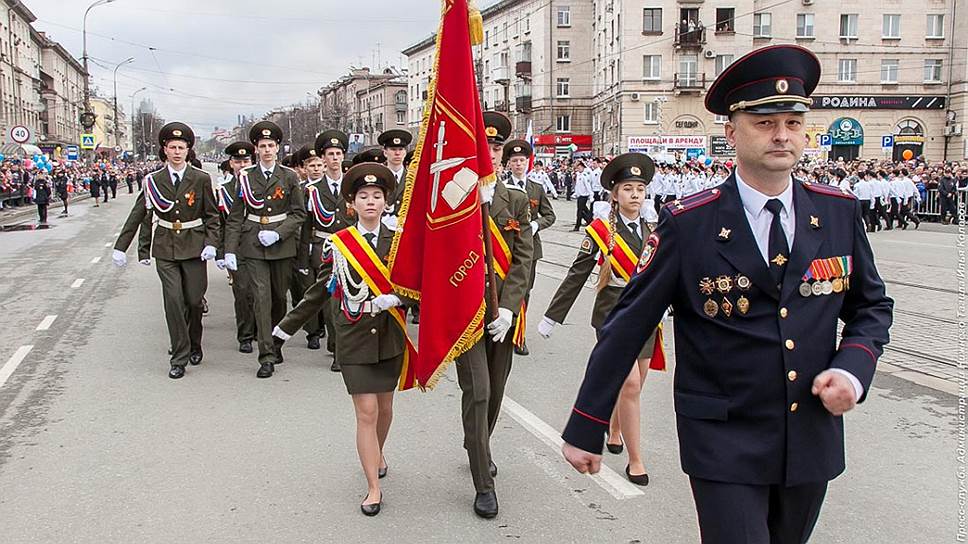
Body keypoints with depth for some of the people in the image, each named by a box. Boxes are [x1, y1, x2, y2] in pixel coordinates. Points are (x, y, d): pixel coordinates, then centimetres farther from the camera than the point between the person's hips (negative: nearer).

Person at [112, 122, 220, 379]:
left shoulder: (201, 179, -2)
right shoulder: (154, 180, 0)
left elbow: (212, 215, 3)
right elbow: (138, 215, 3)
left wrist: (211, 243, -9)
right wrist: (120, 247, 2)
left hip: (194, 247, 0)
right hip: (165, 249, 1)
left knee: (194, 300, 3)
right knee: (173, 300, -8)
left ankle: (194, 345, 29)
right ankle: (179, 357, 1)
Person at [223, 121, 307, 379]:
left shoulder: (289, 177, 3)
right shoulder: (245, 177, 3)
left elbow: (299, 213, 2)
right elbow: (235, 216, 3)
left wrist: (277, 233, -12)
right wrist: (230, 250, -5)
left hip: (282, 245, 1)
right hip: (253, 245, -1)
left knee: (279, 296, 10)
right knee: (262, 297, -8)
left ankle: (276, 343, 30)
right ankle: (267, 356, -8)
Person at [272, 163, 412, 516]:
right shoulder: (339, 243, -2)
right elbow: (320, 290, 3)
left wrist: (394, 299, -21)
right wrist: (287, 326, 3)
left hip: (389, 336, 2)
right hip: (354, 338, -2)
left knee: (384, 405, 16)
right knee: (366, 411, -5)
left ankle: (378, 453, 45)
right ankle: (374, 487, 3)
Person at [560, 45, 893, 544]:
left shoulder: (839, 212, -1)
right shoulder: (687, 224, -13)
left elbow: (872, 306, 12)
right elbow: (627, 327, -9)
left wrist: (854, 368, -10)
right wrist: (585, 429, -6)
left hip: (813, 440, 5)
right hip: (724, 445, -5)